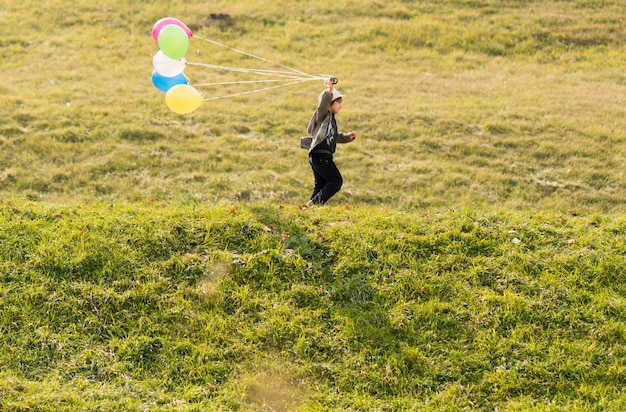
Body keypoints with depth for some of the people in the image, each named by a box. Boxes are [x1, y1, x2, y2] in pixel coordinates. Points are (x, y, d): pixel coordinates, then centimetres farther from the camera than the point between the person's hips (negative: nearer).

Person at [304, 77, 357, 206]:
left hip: (324, 156, 10)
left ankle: (312, 204, 9)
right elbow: (323, 104, -27)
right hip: (320, 155, -10)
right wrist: (329, 91, -42)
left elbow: (336, 136, 34)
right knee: (336, 180, -8)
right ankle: (315, 202, -13)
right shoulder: (323, 115, -5)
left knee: (321, 185, 11)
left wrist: (348, 137, 20)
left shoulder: (332, 119, 23)